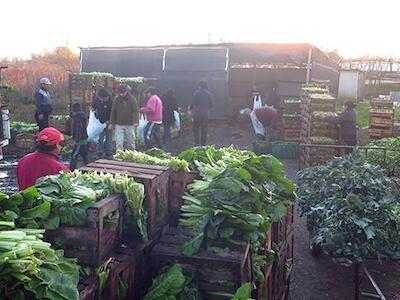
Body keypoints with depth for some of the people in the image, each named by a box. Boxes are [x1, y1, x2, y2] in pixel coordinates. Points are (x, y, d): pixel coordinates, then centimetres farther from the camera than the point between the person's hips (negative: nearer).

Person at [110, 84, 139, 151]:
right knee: (119, 143, -4)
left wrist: (136, 121, -20)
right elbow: (113, 112, 7)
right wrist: (111, 123, 5)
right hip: (119, 124, 1)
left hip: (129, 124, -1)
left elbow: (135, 111, -7)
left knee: (130, 141, 11)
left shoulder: (132, 99, -3)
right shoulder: (117, 100, 1)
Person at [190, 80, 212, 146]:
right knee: (204, 129, 10)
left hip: (197, 113, -2)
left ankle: (197, 142, 8)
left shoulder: (197, 93, -9)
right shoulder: (208, 93, -1)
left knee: (196, 128, 10)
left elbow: (193, 103, -11)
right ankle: (203, 142, 12)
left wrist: (190, 108, 9)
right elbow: (211, 104, 2)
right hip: (205, 114, 2)